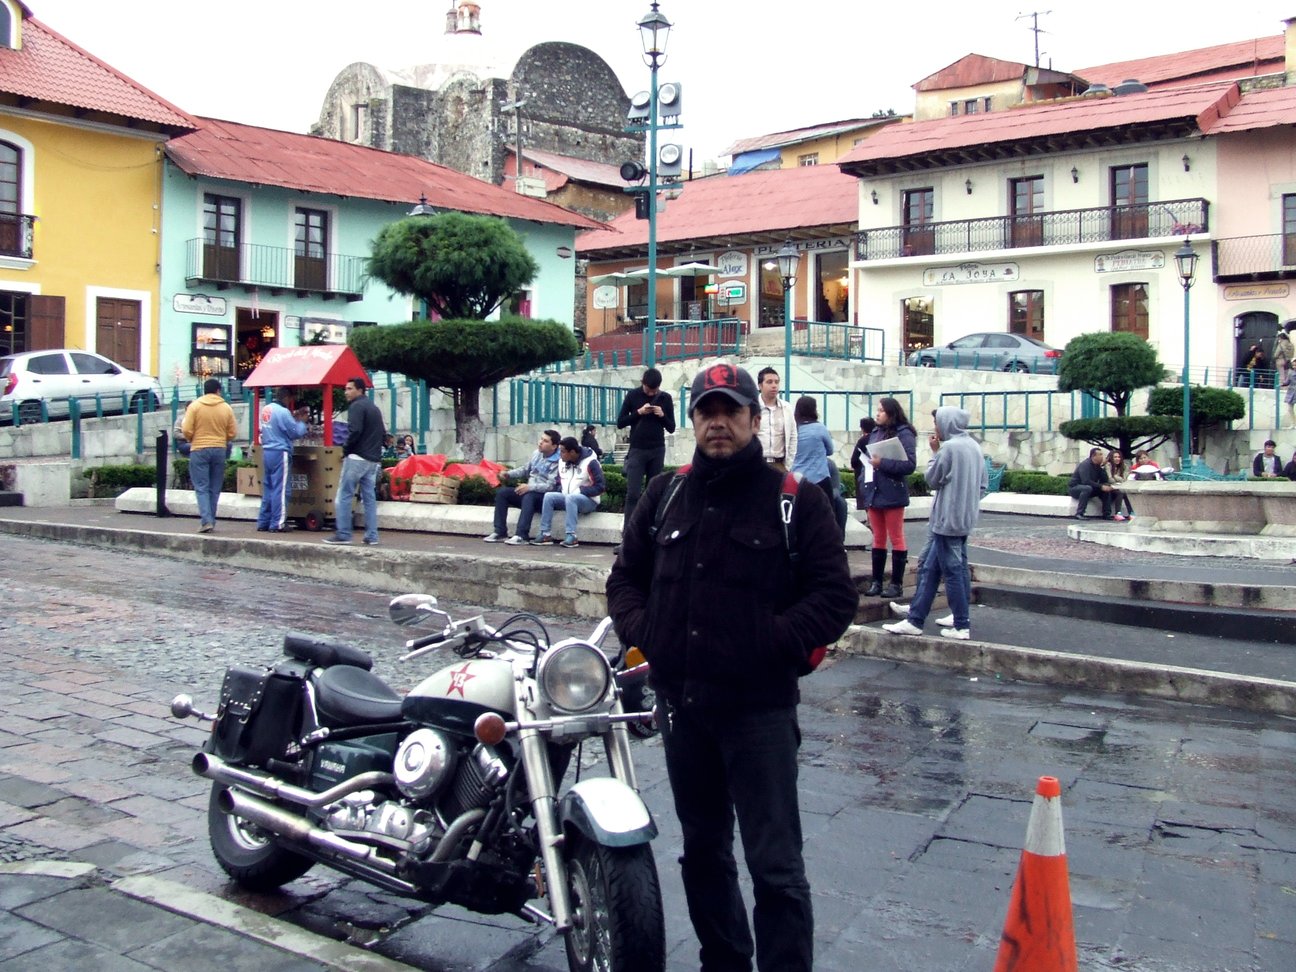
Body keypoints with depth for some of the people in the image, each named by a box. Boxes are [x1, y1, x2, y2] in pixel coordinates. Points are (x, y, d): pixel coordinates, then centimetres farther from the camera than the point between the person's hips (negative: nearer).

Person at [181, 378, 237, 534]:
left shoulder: (194, 406, -4)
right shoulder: (226, 408, 1)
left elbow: (186, 430, -7)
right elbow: (232, 433, 1)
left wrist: (193, 439, 13)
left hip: (199, 450, -2)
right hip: (220, 450, 2)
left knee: (201, 488, -1)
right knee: (215, 489, 11)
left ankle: (206, 521, -12)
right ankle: (211, 521, 14)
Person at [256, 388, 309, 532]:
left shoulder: (265, 409, 10)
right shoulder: (283, 412, -15)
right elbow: (297, 432, -12)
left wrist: (293, 417, 18)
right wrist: (302, 422, 8)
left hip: (266, 452, 8)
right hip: (280, 453, -8)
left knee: (267, 488, 14)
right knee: (280, 489, -3)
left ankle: (263, 522, 18)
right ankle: (277, 524, -2)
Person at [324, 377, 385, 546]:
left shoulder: (357, 406, -8)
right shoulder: (375, 408, 19)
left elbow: (354, 431, -20)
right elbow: (383, 433, 19)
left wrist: (346, 450, -8)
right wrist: (373, 449, 14)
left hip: (357, 458, -8)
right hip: (374, 460, 8)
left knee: (344, 496, -2)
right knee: (370, 498, 8)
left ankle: (343, 534, -3)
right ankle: (372, 536, 5)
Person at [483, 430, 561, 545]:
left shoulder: (557, 462, -14)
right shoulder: (536, 453, 9)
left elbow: (550, 486, -22)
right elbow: (524, 469, 22)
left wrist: (530, 487, -32)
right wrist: (508, 474, 5)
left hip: (544, 496, -8)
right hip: (528, 492, 8)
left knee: (528, 496, -38)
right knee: (502, 492, -9)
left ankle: (521, 535, -42)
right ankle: (500, 532, -13)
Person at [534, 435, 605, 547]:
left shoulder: (590, 462, -14)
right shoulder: (562, 462, 8)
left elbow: (600, 487, -17)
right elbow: (559, 482, 21)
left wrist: (579, 491, -20)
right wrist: (561, 490, -1)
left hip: (589, 501, -7)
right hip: (567, 498, 7)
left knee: (570, 498, -35)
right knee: (549, 496, -16)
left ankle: (571, 536, -38)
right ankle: (545, 534, -19)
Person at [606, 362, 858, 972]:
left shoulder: (795, 501, -3)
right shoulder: (665, 495, 10)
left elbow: (836, 595, -5)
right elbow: (625, 575, 18)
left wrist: (777, 643, -16)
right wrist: (641, 631, 1)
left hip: (759, 707, -5)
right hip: (680, 702, 5)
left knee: (775, 865, -2)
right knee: (702, 848, 20)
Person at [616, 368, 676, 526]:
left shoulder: (665, 398, 3)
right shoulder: (632, 395, 0)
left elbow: (671, 428, 7)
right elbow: (620, 423, 0)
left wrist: (662, 415, -12)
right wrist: (639, 412, -13)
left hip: (657, 451, 2)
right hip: (637, 450, -2)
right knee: (633, 493, -9)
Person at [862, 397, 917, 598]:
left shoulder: (904, 434, -9)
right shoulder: (874, 433, 12)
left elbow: (910, 464, -17)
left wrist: (882, 463, -20)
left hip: (892, 495, -7)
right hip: (874, 493, 7)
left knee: (896, 538, 2)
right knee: (878, 539, 11)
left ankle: (897, 583, 8)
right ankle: (876, 581, 16)